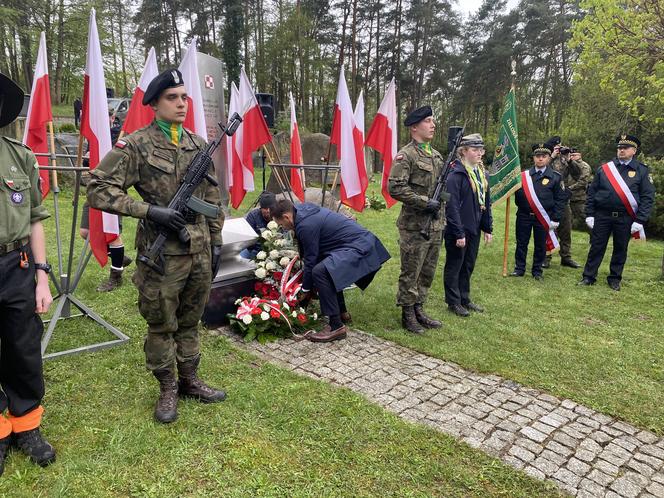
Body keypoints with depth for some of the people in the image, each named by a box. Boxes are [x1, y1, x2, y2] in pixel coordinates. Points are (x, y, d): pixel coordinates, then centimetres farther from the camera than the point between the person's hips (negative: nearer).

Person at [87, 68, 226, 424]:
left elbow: (213, 199, 14)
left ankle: (189, 381, 34)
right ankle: (167, 390, 28)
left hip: (199, 252, 5)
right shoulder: (136, 146, -8)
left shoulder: (200, 146, 8)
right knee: (161, 326, 10)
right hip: (162, 255, -4)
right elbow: (98, 190, -12)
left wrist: (216, 240, 12)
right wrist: (150, 211, -19)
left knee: (190, 322, 18)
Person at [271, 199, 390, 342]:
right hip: (363, 241, 11)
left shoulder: (306, 225, -18)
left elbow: (310, 259, -10)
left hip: (358, 247, -11)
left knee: (320, 272, -26)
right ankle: (341, 312, 33)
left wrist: (306, 289, 1)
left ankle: (336, 326, -19)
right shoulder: (303, 209, 11)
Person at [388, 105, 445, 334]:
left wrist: (440, 204, 11)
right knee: (410, 273, 2)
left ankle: (419, 310, 28)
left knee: (427, 273, 15)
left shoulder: (437, 155, 14)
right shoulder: (406, 155, -11)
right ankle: (407, 315, 15)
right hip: (414, 227, -7)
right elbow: (395, 188, -19)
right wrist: (425, 202, -18)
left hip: (436, 225, 8)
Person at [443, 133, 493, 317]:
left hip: (474, 229, 8)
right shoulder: (456, 175, -16)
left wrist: (488, 228, 12)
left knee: (468, 266, 17)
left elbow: (486, 203, 15)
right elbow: (452, 206, -19)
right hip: (459, 230, -8)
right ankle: (453, 302, 19)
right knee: (454, 267, 6)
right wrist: (458, 233, -20)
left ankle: (465, 298, 31)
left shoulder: (482, 174, 10)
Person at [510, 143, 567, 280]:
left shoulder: (555, 177, -1)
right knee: (521, 243, 8)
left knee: (540, 245, 8)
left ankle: (537, 271, 21)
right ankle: (519, 268, 20)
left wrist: (555, 219, -6)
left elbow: (561, 199, -2)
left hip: (543, 218, -1)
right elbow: (517, 192, 7)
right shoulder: (524, 175, 4)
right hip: (524, 216, 1)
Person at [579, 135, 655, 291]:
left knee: (620, 249, 10)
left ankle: (615, 279, 23)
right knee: (596, 247, 3)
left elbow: (648, 197, -2)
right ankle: (588, 277, 11)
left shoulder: (642, 171, 1)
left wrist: (639, 221, -10)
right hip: (602, 216, 0)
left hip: (625, 219, 0)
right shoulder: (604, 168, 4)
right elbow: (591, 192, 5)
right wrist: (589, 215, -1)